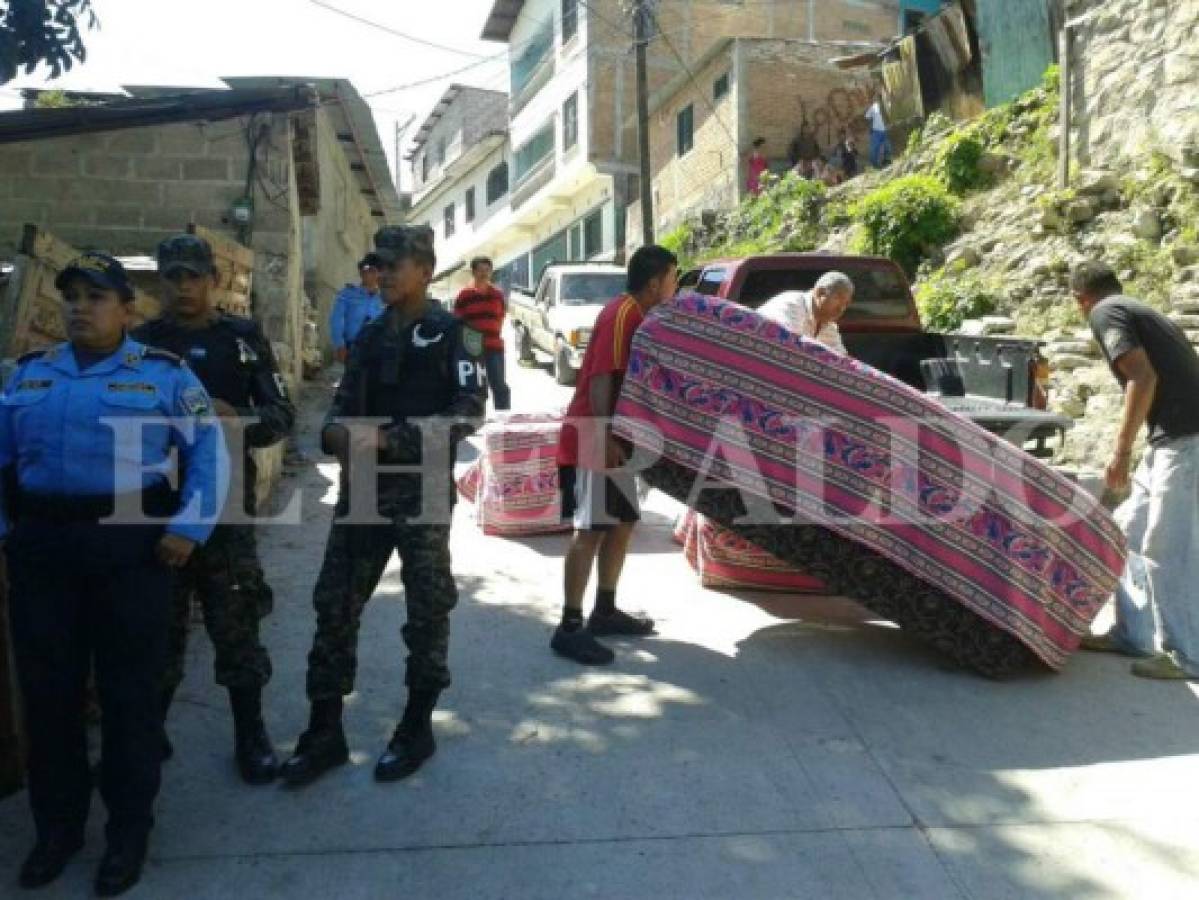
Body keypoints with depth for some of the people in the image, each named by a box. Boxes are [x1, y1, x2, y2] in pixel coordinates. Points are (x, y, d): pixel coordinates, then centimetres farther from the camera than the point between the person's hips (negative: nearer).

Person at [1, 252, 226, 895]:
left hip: (130, 547, -4)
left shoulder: (164, 373, 1)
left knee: (129, 691, 5)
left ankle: (128, 830, 21)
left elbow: (210, 450, -2)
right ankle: (58, 824, 30)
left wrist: (189, 527, -12)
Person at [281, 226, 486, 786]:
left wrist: (389, 439, -21)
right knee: (334, 606, 5)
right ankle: (325, 731, 18)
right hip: (363, 489, 6)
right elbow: (346, 400, 16)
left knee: (427, 612, 6)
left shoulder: (453, 333, -4)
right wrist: (335, 431, -8)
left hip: (423, 492, -5)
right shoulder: (371, 335, 15)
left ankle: (416, 729, 23)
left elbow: (468, 411, -14)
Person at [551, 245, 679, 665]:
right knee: (591, 530, -9)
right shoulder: (622, 314, -16)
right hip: (593, 441, -10)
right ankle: (569, 627, -4)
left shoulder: (636, 315, 14)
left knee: (624, 521, 14)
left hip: (614, 438, 10)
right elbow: (602, 379, -24)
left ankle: (605, 610, 23)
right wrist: (604, 438, -29)